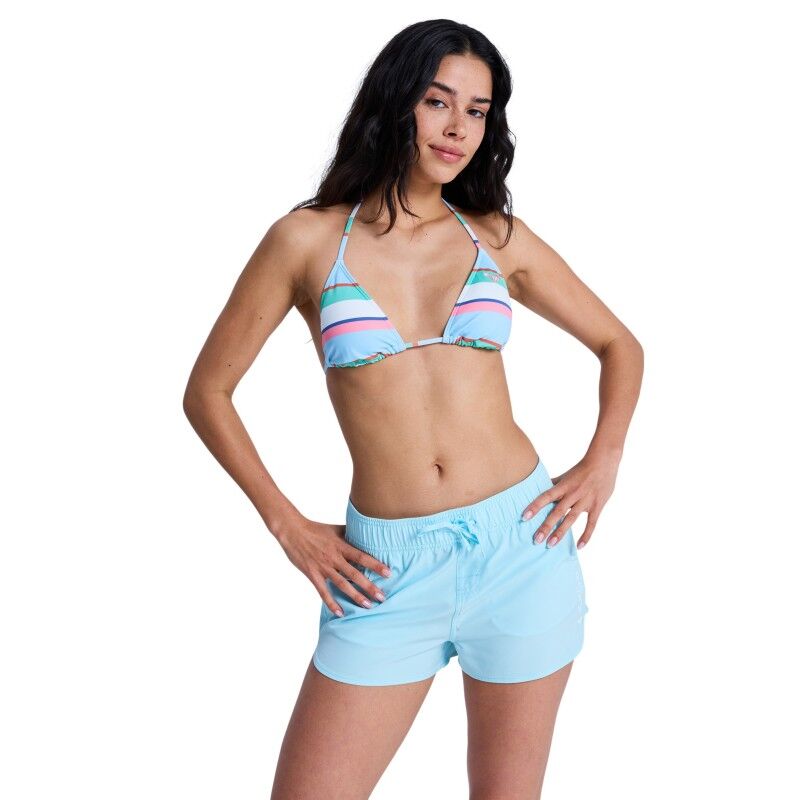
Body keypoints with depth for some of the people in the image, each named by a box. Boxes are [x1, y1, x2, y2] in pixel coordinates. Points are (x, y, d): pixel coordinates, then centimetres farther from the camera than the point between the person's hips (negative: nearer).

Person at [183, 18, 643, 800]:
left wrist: (603, 461, 1)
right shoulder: (309, 238, -1)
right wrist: (286, 525, 1)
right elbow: (207, 391, 6)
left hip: (521, 543, 2)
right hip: (389, 571, -1)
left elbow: (620, 346, 17)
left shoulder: (497, 237, 5)